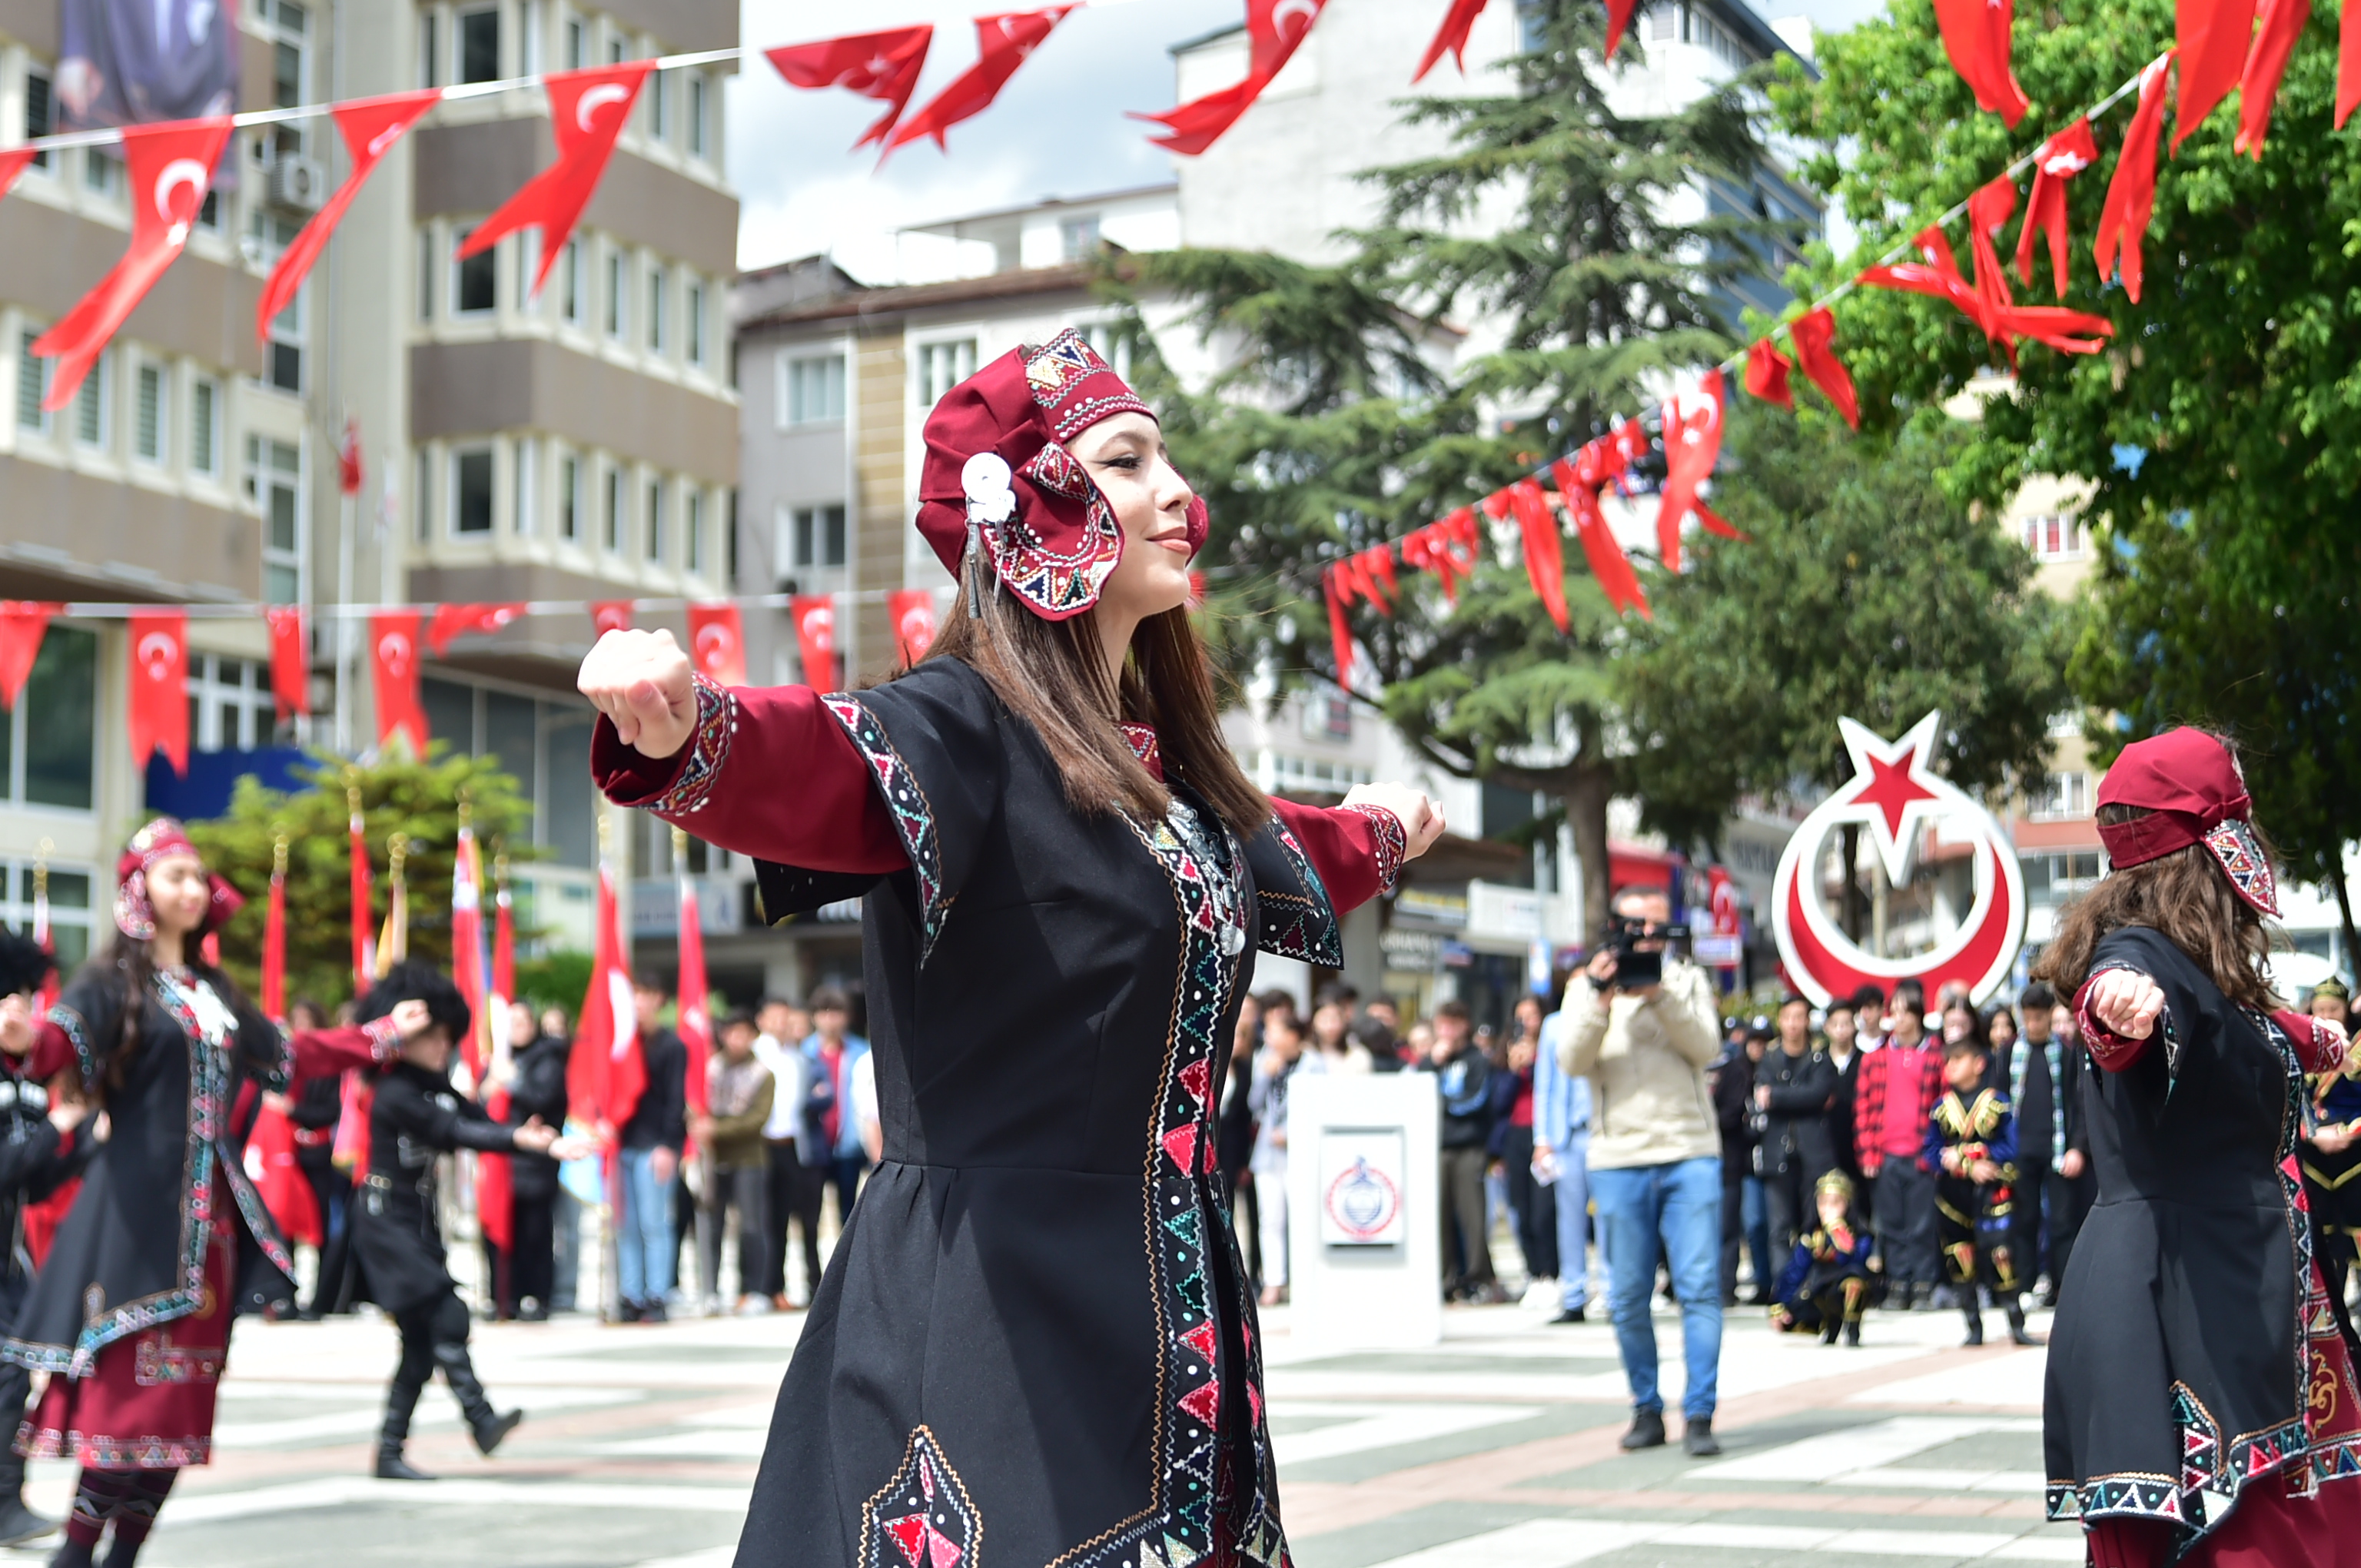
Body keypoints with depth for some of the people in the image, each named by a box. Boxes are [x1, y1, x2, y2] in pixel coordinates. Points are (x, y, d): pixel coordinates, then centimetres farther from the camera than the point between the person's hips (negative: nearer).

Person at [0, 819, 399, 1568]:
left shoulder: (214, 992, 19)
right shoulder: (113, 980, -2)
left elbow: (288, 1054, 30)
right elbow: (64, 1038, -22)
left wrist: (379, 1038, 35)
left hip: (211, 1210, 7)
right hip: (139, 1206, -7)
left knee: (186, 1390, 5)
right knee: (132, 1385, -13)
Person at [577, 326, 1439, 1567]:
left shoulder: (1153, 756, 16)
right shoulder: (968, 722, -10)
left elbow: (1268, 862, 38)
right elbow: (819, 774, -32)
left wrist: (1378, 833, 58)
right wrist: (685, 732, -54)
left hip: (1160, 1313, 8)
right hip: (983, 1309, -8)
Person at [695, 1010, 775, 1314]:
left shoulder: (762, 1074, 3)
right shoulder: (710, 1067, 11)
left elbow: (758, 1118, -7)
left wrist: (717, 1129, -15)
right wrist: (699, 1125, -15)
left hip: (748, 1158, -2)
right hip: (713, 1158, 2)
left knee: (752, 1226, -1)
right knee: (709, 1224, -2)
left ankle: (752, 1291, 7)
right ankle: (711, 1292, 3)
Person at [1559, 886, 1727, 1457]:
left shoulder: (1688, 980, 13)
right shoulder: (1587, 986, 10)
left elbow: (1704, 1045, -4)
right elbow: (1573, 1061, -4)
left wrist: (1658, 995, -16)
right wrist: (1598, 999, -17)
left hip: (1690, 1156, 0)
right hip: (1619, 1160, 0)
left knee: (1700, 1285, -9)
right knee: (1628, 1296, 3)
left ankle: (1699, 1415, -7)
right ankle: (1646, 1410, 16)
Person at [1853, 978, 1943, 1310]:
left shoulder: (1936, 1055, 2)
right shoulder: (1875, 1056, 9)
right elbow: (1862, 1106, 10)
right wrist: (1866, 1152, 3)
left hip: (1922, 1156, -2)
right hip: (1885, 1156, 2)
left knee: (1922, 1225, -1)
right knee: (1891, 1225, 5)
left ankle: (1923, 1287, 5)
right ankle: (1897, 1286, 10)